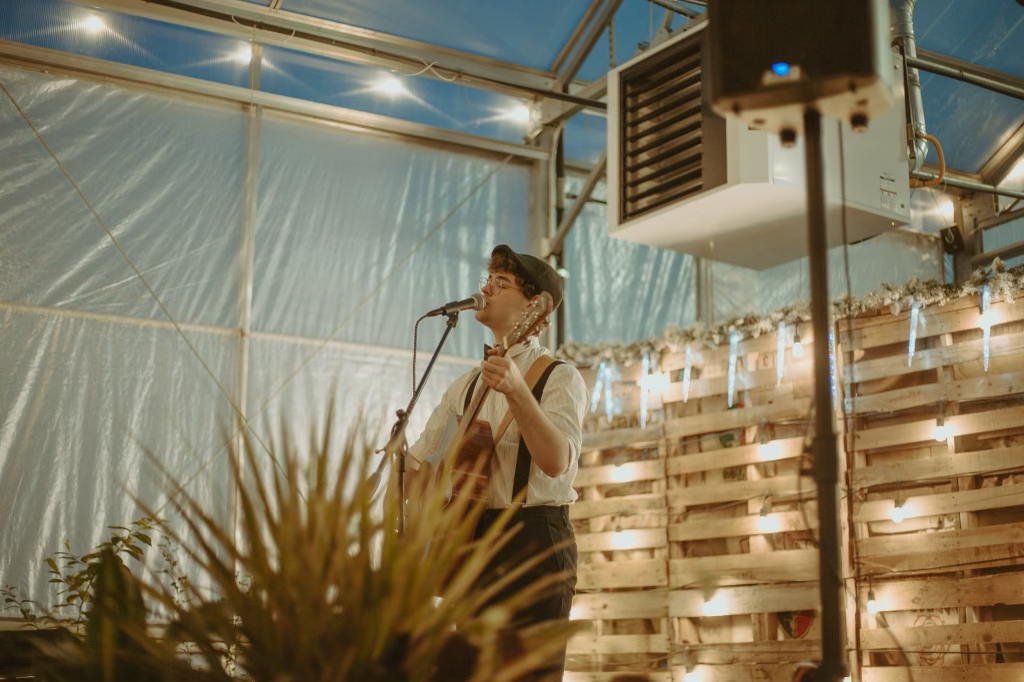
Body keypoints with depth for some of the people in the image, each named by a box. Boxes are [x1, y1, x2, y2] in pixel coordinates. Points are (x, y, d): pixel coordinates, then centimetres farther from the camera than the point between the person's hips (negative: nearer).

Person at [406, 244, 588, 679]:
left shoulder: (558, 378, -5)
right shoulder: (466, 385, 15)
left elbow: (557, 462, -23)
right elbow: (417, 461, 19)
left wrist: (516, 391, -37)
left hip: (533, 539, -6)